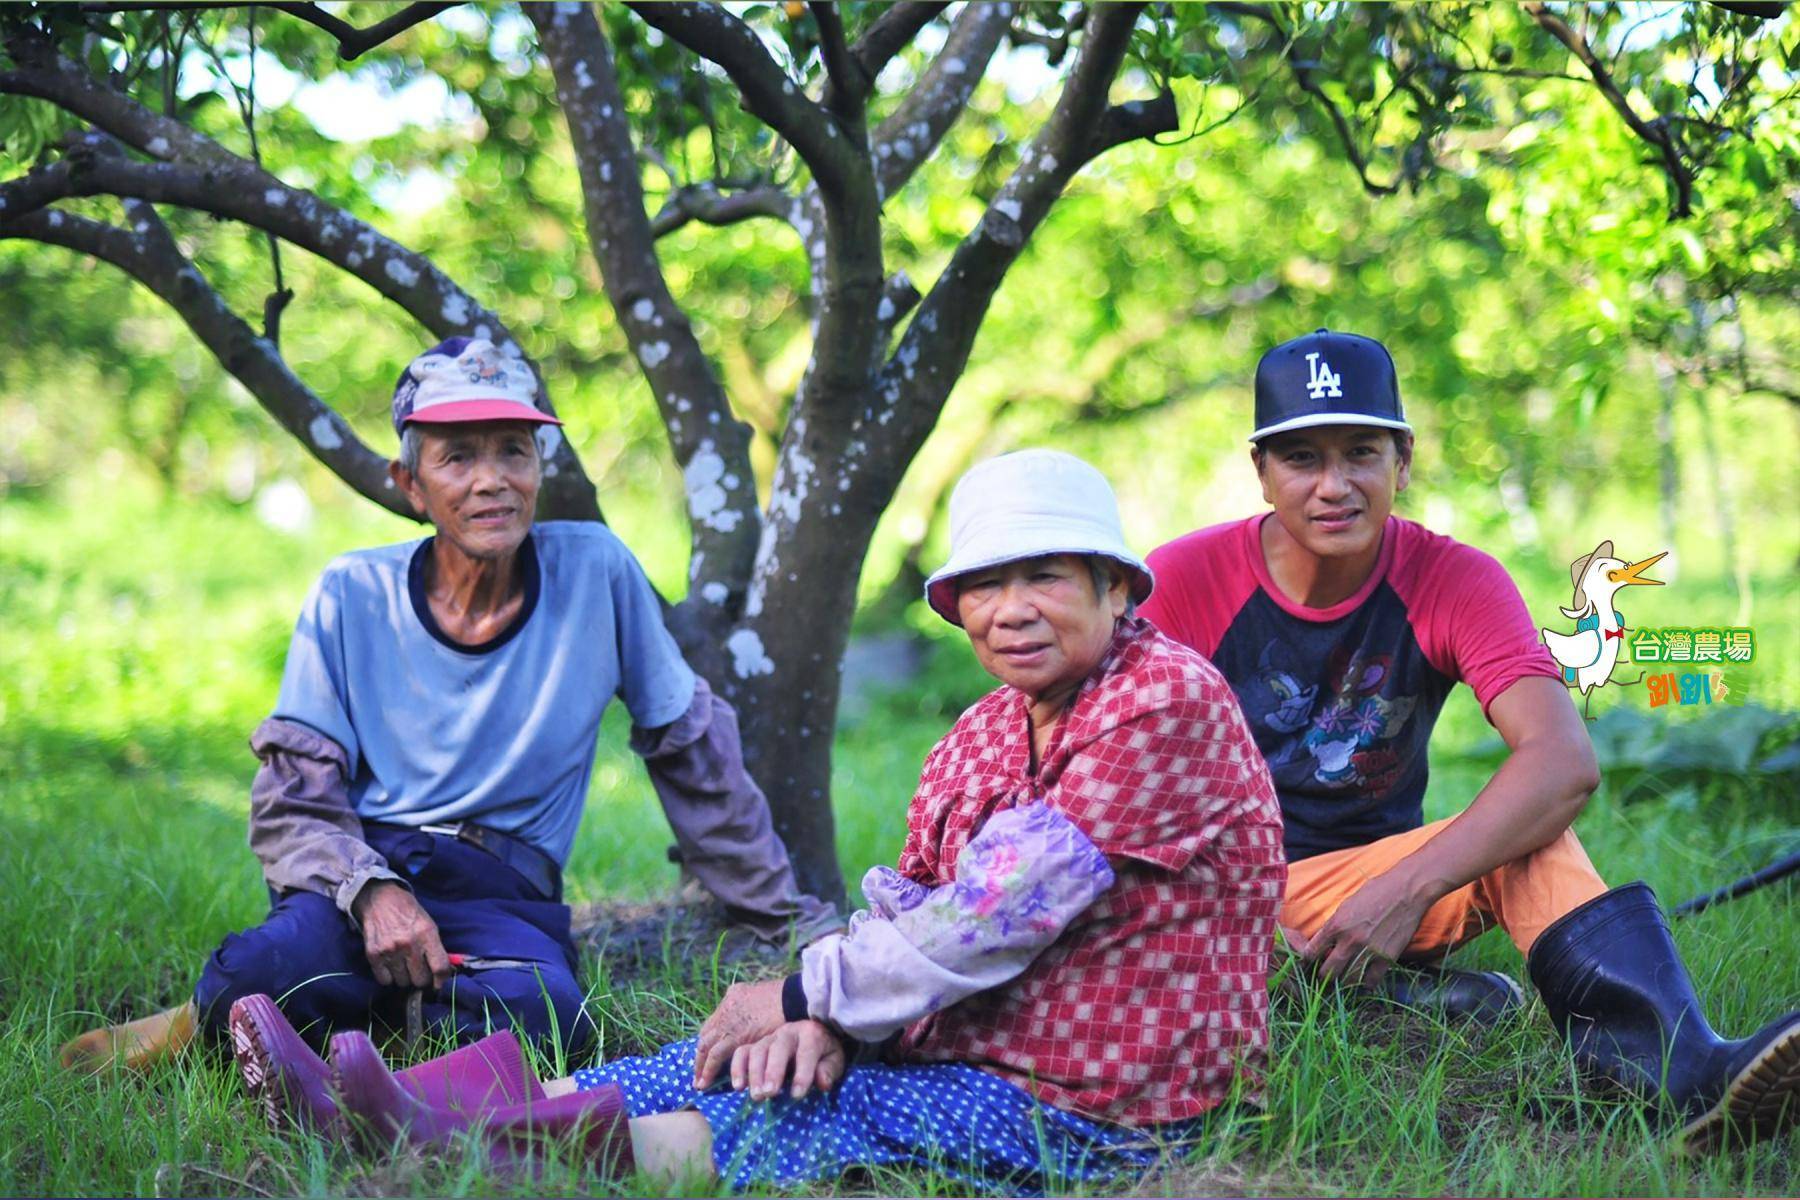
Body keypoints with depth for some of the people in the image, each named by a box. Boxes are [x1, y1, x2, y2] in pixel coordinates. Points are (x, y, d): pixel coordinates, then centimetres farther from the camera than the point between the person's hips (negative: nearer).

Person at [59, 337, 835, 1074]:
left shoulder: (595, 571, 0)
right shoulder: (353, 596, 0)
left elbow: (692, 751, 10)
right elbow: (292, 802, 0)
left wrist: (798, 921, 14)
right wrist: (372, 891, -22)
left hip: (503, 894, 1)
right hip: (363, 871, -1)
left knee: (539, 1009, -35)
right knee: (273, 971, -37)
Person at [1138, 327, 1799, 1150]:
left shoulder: (1456, 582, -8)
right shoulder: (1184, 582, -10)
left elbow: (1565, 760, -24)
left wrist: (1407, 889, -37)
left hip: (1366, 875, 1)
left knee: (1531, 843, -28)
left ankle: (1688, 1071, -46)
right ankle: (1402, 994, -26)